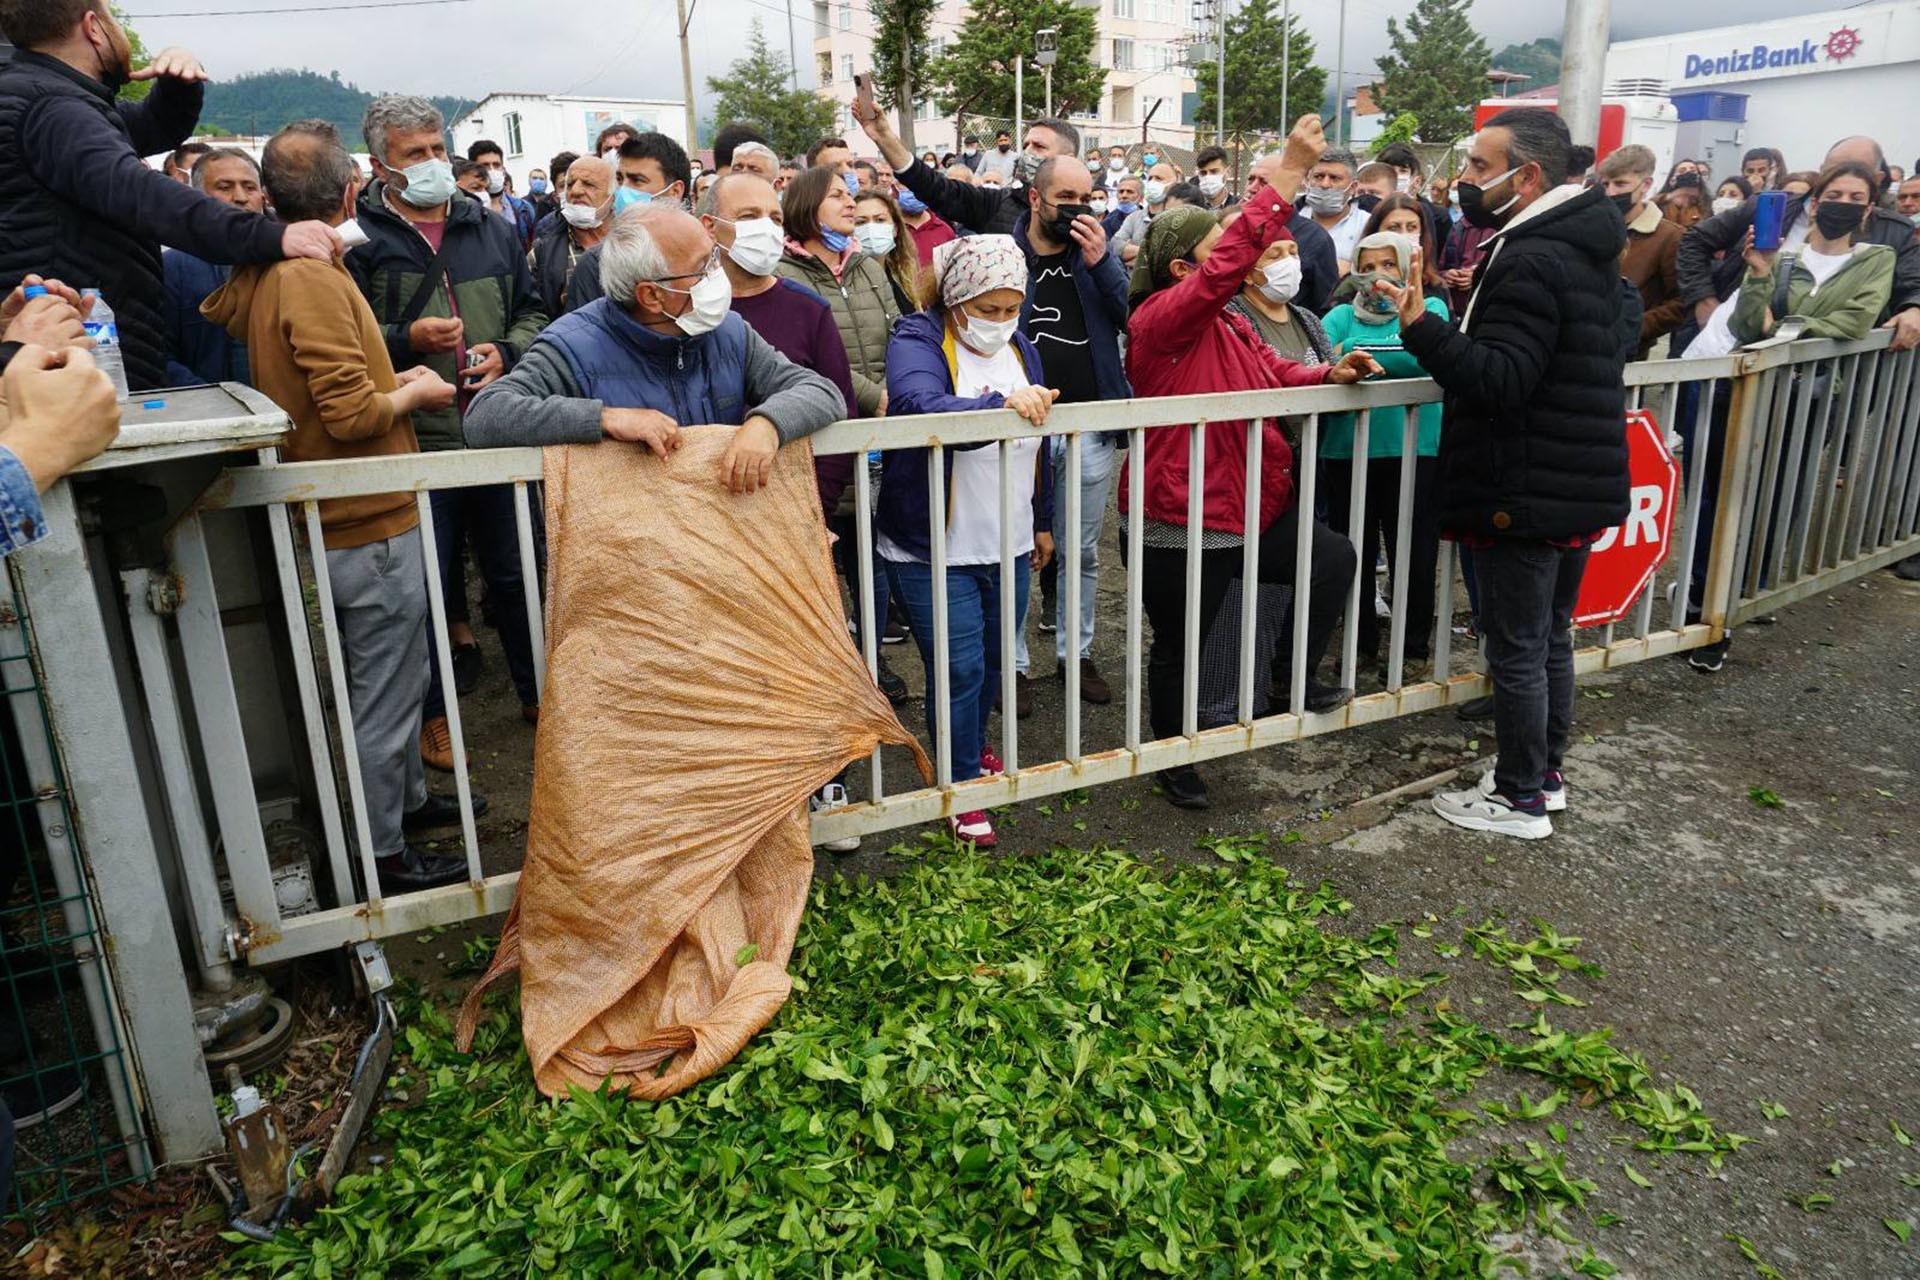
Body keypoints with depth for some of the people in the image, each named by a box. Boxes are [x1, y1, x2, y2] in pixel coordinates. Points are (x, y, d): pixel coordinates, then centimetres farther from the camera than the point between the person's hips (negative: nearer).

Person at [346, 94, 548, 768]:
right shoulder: (360, 238, -3)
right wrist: (407, 340, -20)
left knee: (514, 572, 14)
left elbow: (532, 311, 16)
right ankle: (432, 713, 23)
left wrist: (506, 351, -2)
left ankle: (537, 691, 30)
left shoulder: (492, 229, 11)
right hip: (413, 441, -3)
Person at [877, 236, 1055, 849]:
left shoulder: (1019, 347, 8)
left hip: (1007, 546, 7)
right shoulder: (917, 342, -13)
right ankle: (963, 785, 17)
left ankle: (969, 745, 44)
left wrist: (1042, 521, 22)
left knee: (992, 661, 19)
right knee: (960, 669, -2)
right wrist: (1000, 405, -52)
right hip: (935, 551, -6)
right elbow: (922, 408, -37)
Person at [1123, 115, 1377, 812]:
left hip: (1250, 503, 9)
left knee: (1335, 560, 10)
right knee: (1179, 645, 6)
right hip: (1182, 523, -9)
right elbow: (1233, 259, -31)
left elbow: (1276, 374, 19)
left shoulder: (1229, 322, 13)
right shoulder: (1163, 316, -18)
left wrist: (1329, 375, -1)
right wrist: (1289, 173, -30)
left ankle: (1298, 680, 24)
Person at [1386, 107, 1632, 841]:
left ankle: (1521, 799, 12)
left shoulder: (1530, 261, -20)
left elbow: (1499, 381, -26)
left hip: (1525, 495, -10)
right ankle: (1546, 771, 33)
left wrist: (1422, 328, -33)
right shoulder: (1590, 250, 12)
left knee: (1516, 650, 1)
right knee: (1552, 637, 19)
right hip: (1582, 485, 10)